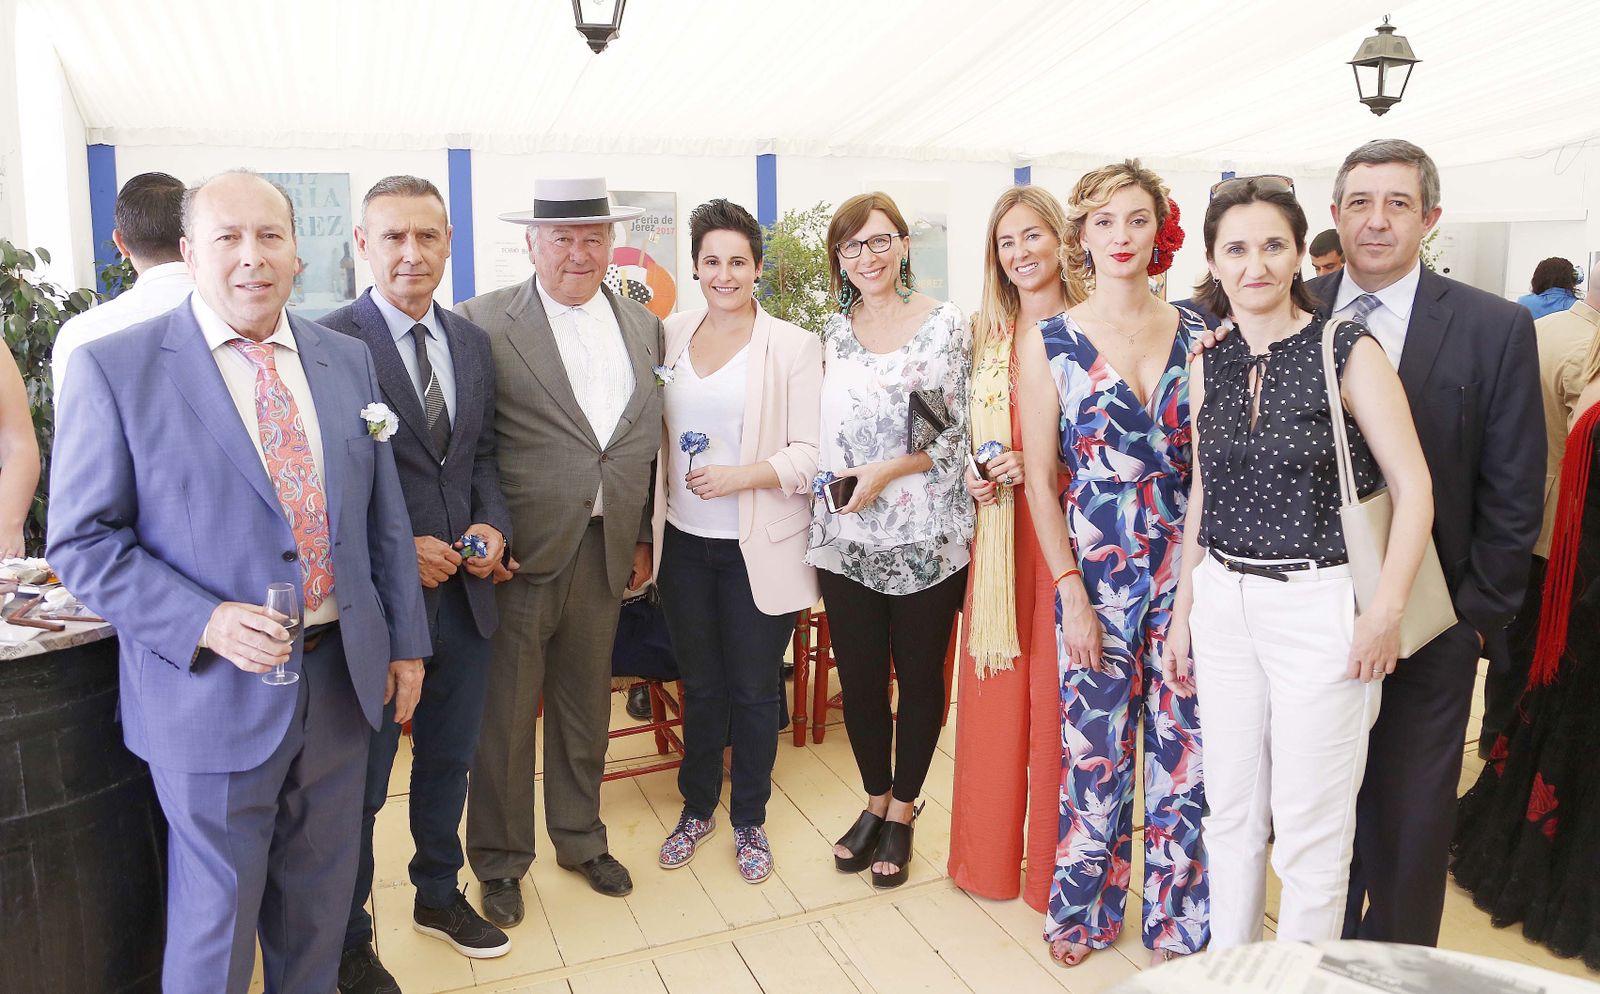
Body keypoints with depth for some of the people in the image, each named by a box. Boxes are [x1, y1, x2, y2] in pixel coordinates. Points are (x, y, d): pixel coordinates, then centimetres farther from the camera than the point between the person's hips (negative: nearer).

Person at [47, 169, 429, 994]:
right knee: (215, 918, 13)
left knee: (320, 902, 20)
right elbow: (84, 541, -8)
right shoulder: (114, 367, -8)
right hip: (214, 688, -4)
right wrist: (205, 624, -21)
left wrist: (405, 642, 8)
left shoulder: (347, 360, 5)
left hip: (341, 677, 4)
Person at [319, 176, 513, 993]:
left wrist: (493, 524, -4)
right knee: (360, 778, 11)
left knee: (449, 757, 22)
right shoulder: (328, 341, -13)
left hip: (463, 588, 6)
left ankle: (438, 894, 44)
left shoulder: (472, 341, 8)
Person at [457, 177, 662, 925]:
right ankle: (500, 861, 29)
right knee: (505, 715, 9)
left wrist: (643, 538, 10)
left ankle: (581, 840, 38)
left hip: (606, 551, 4)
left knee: (586, 708, 18)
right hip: (521, 552, -4)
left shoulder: (645, 327, 8)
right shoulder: (484, 323, -7)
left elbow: (648, 442, 11)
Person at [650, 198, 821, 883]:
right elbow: (655, 434, 9)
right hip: (684, 542, 3)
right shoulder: (670, 337, 5)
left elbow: (812, 453, -10)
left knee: (753, 691, 10)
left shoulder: (793, 346, -6)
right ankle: (697, 807, 37)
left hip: (758, 549, -3)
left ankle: (750, 820, 31)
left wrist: (744, 476, -24)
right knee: (699, 685, 17)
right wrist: (648, 528, 3)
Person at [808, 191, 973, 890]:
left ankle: (903, 811, 31)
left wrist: (890, 470, -16)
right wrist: (828, 500, 4)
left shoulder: (946, 326, -5)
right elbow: (826, 430, 13)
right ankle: (876, 800, 35)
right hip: (845, 538, 4)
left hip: (925, 538, -3)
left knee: (919, 676, 11)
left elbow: (961, 435, -7)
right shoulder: (834, 330, 8)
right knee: (859, 678, 13)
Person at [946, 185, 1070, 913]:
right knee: (993, 694, 10)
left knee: (1055, 696, 4)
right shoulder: (986, 334, 12)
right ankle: (989, 856, 27)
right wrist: (974, 476, 0)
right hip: (998, 531, 4)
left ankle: (1055, 866, 22)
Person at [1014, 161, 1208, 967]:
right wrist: (1071, 591, -7)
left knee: (1184, 746, 8)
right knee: (1095, 749, 8)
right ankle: (1082, 909, 31)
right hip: (1095, 569, -2)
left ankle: (1176, 916, 29)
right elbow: (1039, 481, -3)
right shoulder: (1048, 341, -1)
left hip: (1186, 563, 2)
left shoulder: (1196, 331, 5)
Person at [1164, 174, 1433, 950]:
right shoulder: (1209, 364, 6)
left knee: (1310, 829, 6)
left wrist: (1385, 610, -13)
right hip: (1224, 605, 5)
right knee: (1230, 813, 16)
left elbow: (1413, 486, -7)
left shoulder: (1347, 350, -8)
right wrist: (1184, 612, 12)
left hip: (1319, 606, -4)